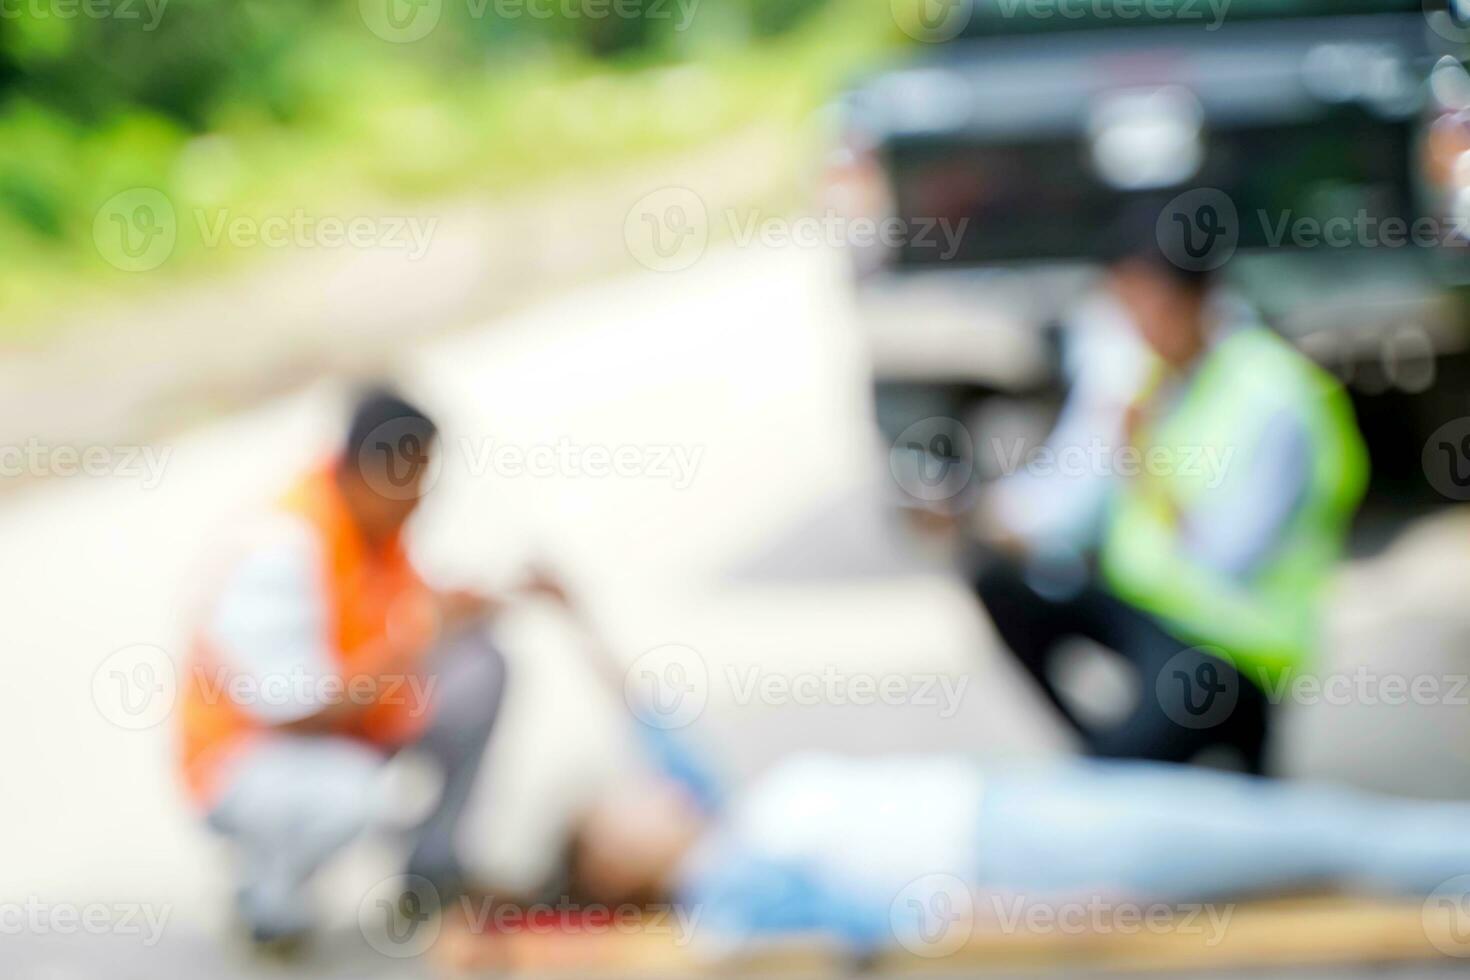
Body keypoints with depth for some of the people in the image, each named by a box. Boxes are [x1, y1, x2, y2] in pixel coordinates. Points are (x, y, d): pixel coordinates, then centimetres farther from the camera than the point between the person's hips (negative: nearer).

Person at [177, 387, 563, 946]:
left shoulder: (374, 513, -7)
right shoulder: (283, 549, -32)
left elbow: (414, 611, 10)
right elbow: (302, 709, -31)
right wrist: (416, 633, -30)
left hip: (345, 715, 8)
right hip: (242, 752, -8)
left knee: (477, 668, -6)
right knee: (344, 791, -38)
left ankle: (432, 861, 10)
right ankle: (267, 891, -4)